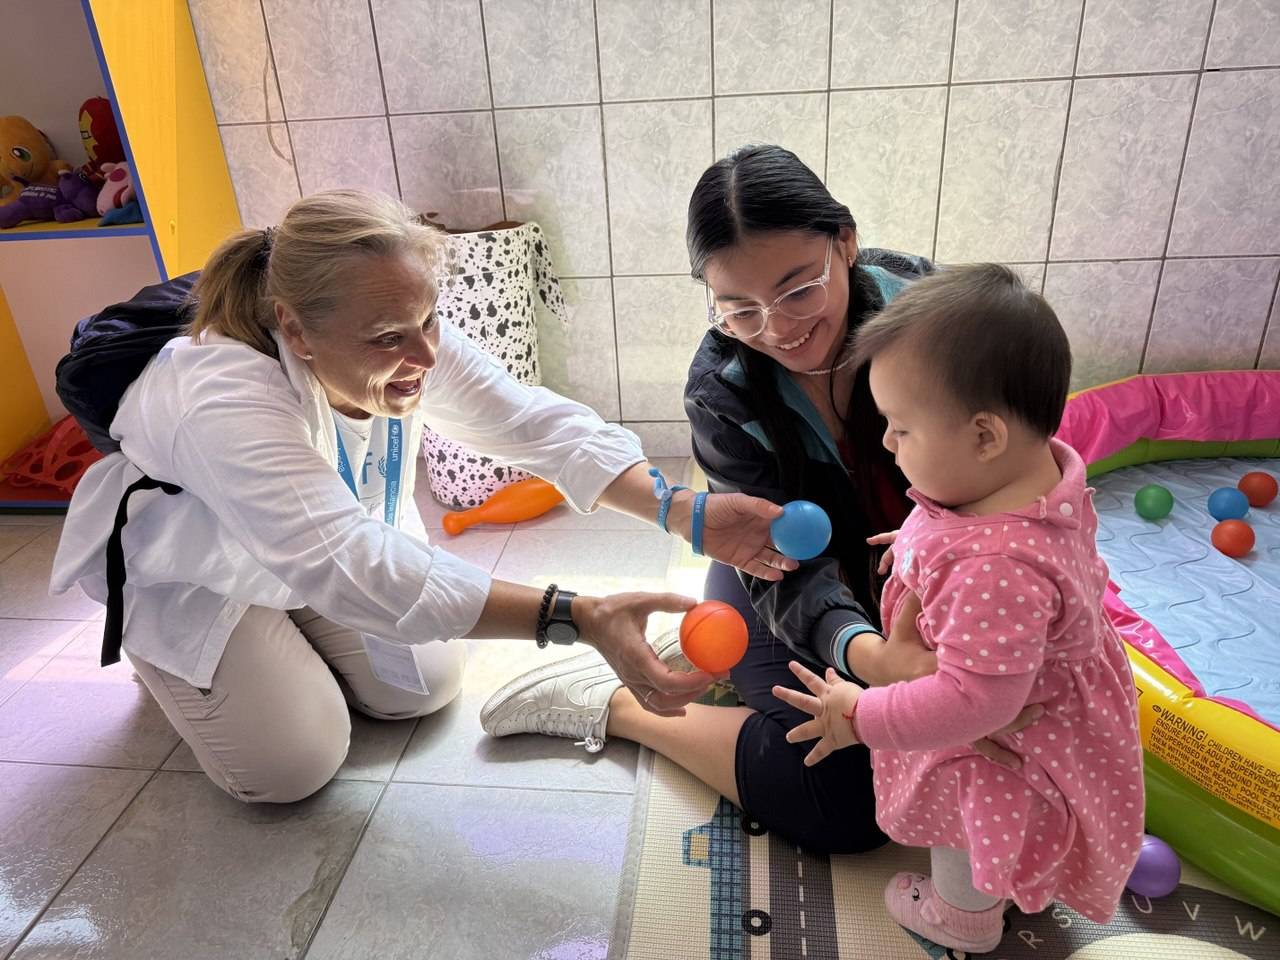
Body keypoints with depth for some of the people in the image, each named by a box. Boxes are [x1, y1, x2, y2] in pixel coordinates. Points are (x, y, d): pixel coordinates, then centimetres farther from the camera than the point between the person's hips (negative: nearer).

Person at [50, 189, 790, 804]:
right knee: (293, 765, -9)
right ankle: (161, 662, 20)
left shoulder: (413, 348, -25)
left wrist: (684, 512, -43)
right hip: (189, 576, -5)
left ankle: (284, 648, 27)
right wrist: (580, 619, -60)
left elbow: (540, 425, -28)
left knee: (427, 687, 1)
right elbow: (352, 570, -53)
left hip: (323, 552, 5)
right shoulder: (226, 407, -44)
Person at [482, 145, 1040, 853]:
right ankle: (612, 701, -1)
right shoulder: (720, 390, -25)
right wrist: (871, 655, -47)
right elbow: (784, 569, -26)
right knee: (850, 800, -18)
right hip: (786, 589, -5)